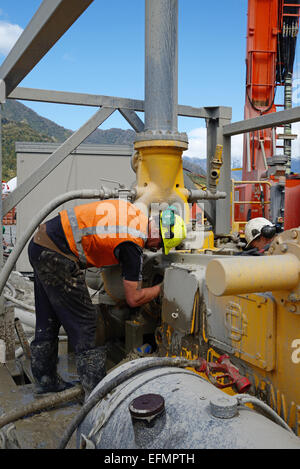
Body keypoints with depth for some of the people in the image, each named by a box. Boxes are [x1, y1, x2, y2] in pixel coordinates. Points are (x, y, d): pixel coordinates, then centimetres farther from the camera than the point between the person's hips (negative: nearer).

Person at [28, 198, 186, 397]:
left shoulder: (134, 211, 6)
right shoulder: (133, 246, -16)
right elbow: (134, 299, -9)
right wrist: (162, 288, 7)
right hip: (57, 256, -10)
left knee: (48, 320, 19)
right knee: (83, 324, -1)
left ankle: (46, 380, 33)